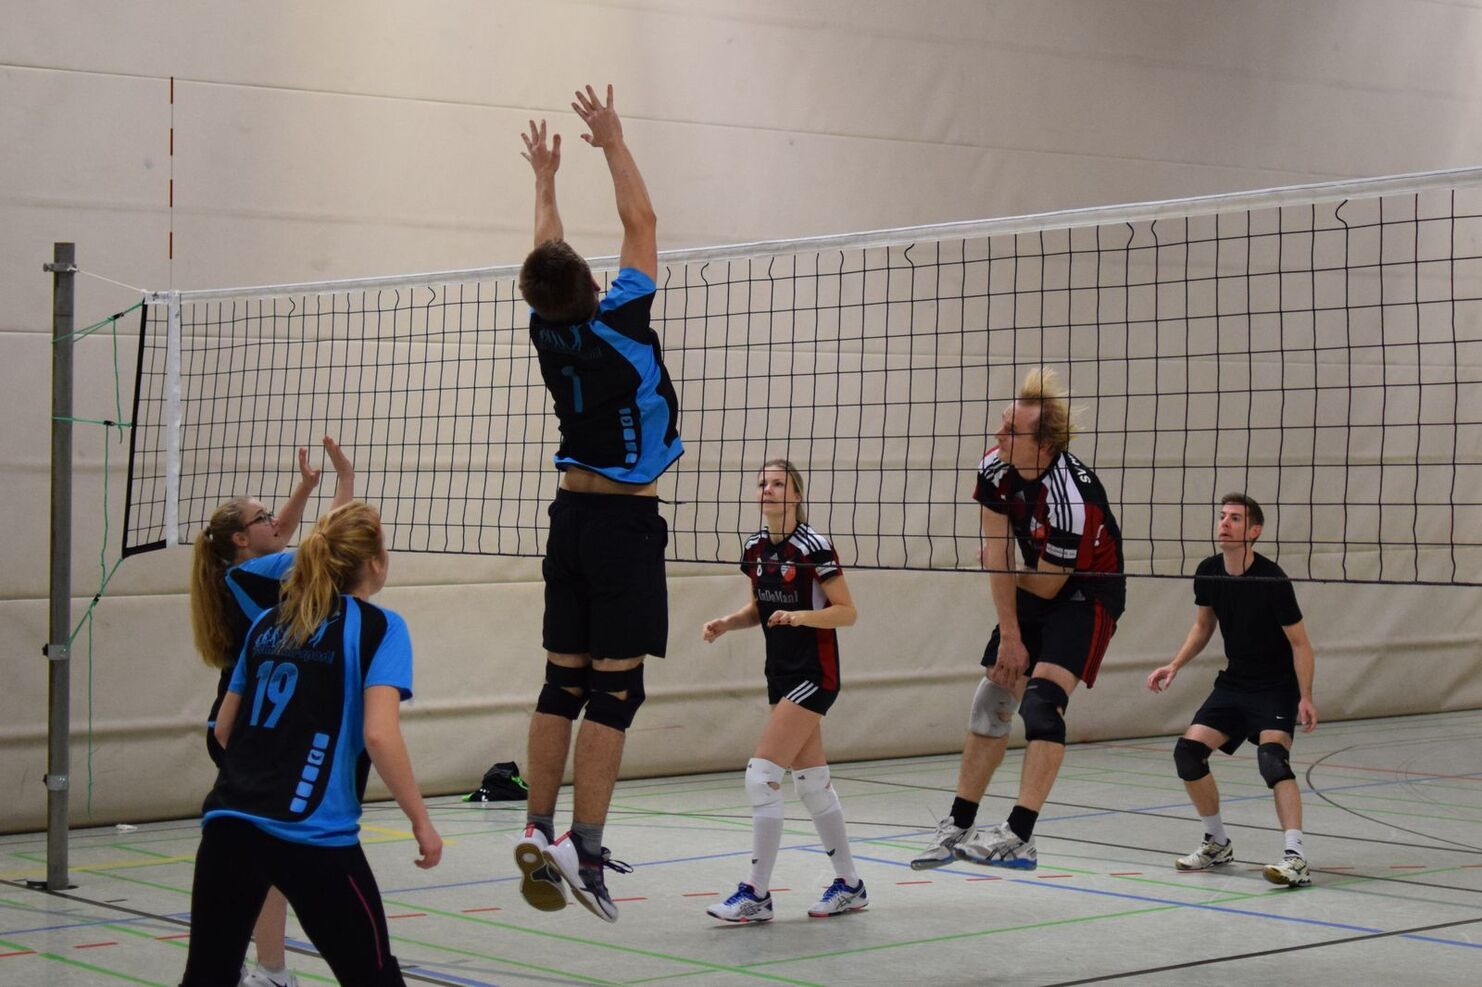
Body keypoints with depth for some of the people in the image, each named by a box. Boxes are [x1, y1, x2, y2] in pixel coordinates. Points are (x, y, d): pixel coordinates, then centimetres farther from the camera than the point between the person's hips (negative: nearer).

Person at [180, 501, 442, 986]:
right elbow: (379, 733, -14)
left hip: (228, 820, 5)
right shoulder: (378, 627, -1)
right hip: (313, 835, -5)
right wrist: (421, 821, -6)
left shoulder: (268, 623, 15)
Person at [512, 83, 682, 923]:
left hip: (572, 515, 6)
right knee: (615, 690, -6)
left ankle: (540, 830, 8)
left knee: (565, 681, 10)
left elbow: (546, 255, 21)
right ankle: (585, 848, -10)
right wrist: (614, 142, 9)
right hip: (624, 521, -6)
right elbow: (642, 221, -2)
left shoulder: (548, 333, 1)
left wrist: (546, 177, 33)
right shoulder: (619, 324, -13)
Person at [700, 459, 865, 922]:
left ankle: (756, 895, -9)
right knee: (811, 782, 12)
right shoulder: (756, 548, 6)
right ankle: (849, 884, 22)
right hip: (781, 674, 8)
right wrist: (728, 622, 0)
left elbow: (847, 612, -13)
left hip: (813, 674, -8)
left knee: (762, 774, -14)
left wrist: (799, 615, -28)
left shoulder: (813, 547, -15)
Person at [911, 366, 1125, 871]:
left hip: (1087, 595, -7)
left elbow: (1047, 586, -20)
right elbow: (996, 553, -8)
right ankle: (958, 827, 17)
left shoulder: (1072, 499, -34)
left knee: (1041, 702, -24)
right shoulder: (996, 467, -15)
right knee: (990, 702, 6)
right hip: (1037, 593, 7)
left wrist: (1004, 571, -1)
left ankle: (1018, 836, -27)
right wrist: (1009, 634, -9)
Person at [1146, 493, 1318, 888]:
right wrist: (1175, 665, 3)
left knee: (1272, 756, -28)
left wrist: (1305, 698, -24)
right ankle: (1217, 843, 15)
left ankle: (1296, 858, -33)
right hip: (1234, 681, 7)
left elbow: (1299, 643, -16)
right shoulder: (1208, 572, -4)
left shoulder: (1272, 579, -22)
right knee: (1188, 751, -5)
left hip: (1277, 686, -6)